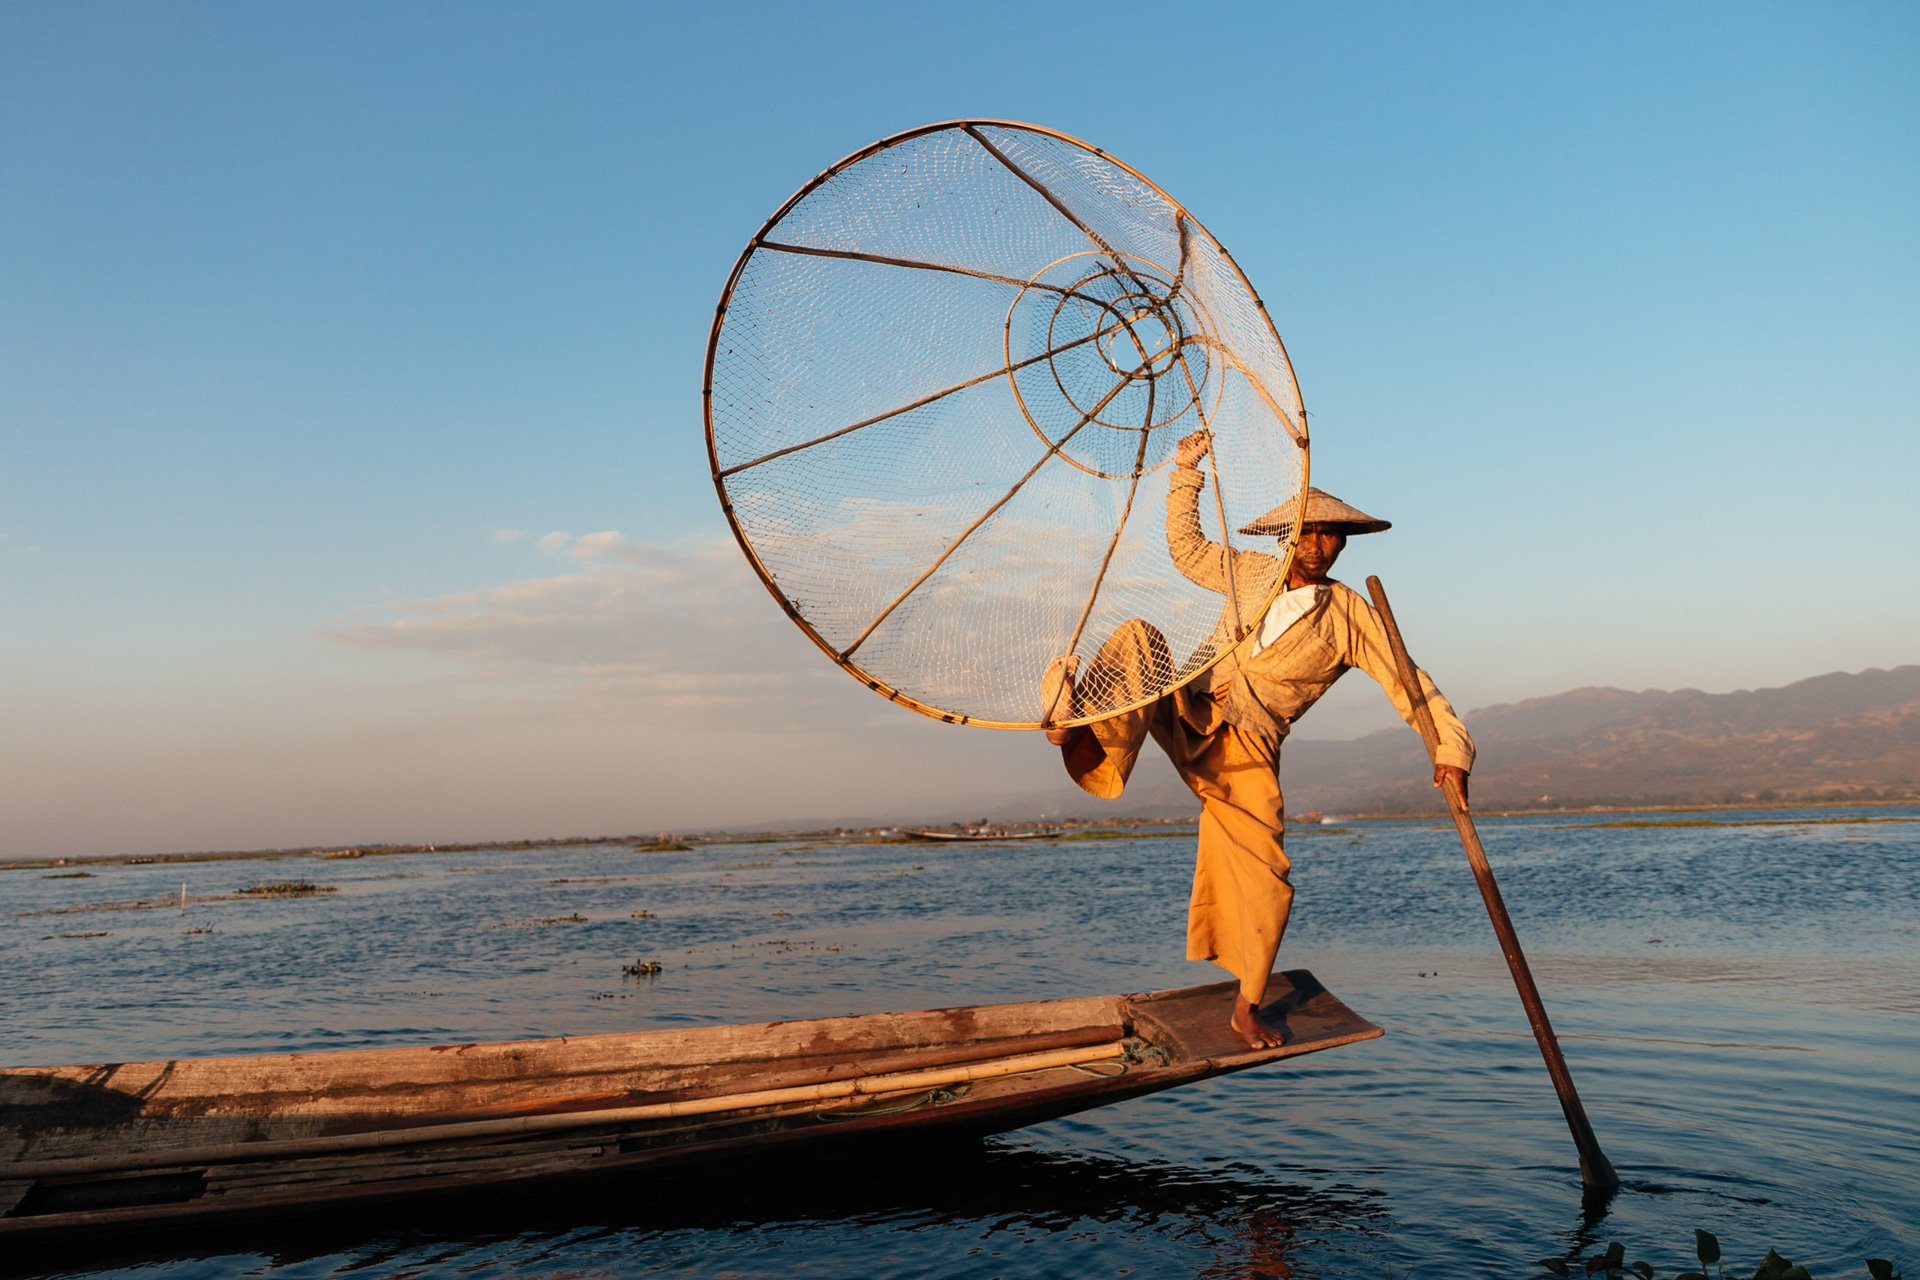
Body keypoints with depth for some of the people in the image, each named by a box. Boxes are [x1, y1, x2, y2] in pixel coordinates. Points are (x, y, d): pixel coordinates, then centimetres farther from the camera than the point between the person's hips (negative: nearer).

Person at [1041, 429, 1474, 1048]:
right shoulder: (1251, 573, 12)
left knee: (1261, 873, -12)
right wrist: (1186, 471, 13)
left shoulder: (1352, 616, 2)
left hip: (1246, 748, -2)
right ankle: (1082, 733, -50)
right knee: (1138, 638, -26)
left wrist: (1450, 749, -16)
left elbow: (1410, 685, -2)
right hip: (1184, 712, 2)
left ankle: (1248, 1006, 6)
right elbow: (1186, 546, 21)